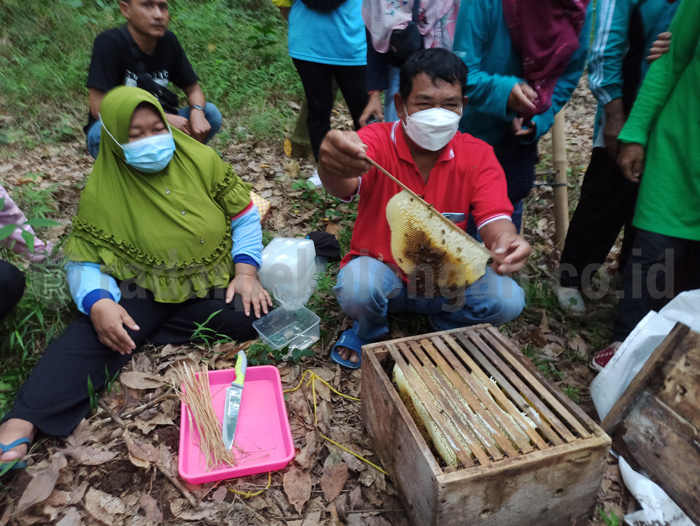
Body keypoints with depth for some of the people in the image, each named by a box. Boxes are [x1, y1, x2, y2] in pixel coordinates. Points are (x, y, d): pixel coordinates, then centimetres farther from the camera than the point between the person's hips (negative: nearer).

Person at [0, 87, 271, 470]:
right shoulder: (101, 191, -5)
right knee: (92, 333, -28)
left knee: (258, 317, -24)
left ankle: (146, 335, -9)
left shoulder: (200, 160, -4)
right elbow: (83, 261, -4)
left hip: (212, 282, 2)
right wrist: (98, 302, -27)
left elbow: (244, 216, 2)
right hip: (146, 287, -1)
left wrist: (245, 272, -12)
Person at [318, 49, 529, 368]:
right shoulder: (377, 140, -17)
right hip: (382, 270, -2)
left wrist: (504, 239, -47)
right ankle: (368, 330, 5)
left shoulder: (478, 155, -8)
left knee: (508, 300, -22)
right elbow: (345, 185, -38)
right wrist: (333, 165, -65)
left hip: (446, 279, 3)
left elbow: (493, 217, -20)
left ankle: (444, 324, 13)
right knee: (356, 289, -35)